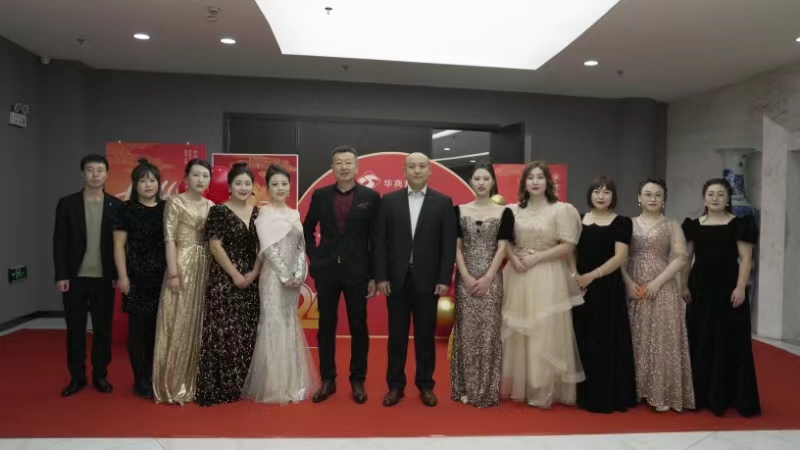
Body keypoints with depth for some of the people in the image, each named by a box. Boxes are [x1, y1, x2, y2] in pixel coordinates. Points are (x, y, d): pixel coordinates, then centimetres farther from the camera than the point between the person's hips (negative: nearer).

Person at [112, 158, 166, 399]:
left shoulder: (165, 208, 8)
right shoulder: (127, 209, 0)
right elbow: (119, 244, -2)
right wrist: (122, 276, -8)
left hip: (161, 276, 3)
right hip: (137, 276, -3)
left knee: (157, 327, 8)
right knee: (138, 327, 2)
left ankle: (151, 376, 23)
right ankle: (140, 380, 13)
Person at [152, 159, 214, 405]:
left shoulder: (211, 206, 12)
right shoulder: (175, 202, -3)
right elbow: (169, 239, -9)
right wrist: (173, 273, -16)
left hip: (206, 268, 5)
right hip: (182, 265, -5)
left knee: (200, 324, 8)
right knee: (179, 324, -2)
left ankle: (195, 382, 19)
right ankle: (174, 385, 8)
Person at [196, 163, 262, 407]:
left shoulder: (257, 213, 10)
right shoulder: (218, 211, -4)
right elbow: (215, 246, -10)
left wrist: (254, 272, -5)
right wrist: (236, 275, -13)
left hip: (252, 281, 5)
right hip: (225, 279, -5)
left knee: (247, 333, 9)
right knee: (223, 331, -4)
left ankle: (243, 384, 21)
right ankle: (220, 387, 6)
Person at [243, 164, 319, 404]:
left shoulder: (294, 214, 13)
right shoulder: (264, 214, -5)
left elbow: (301, 246, 8)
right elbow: (269, 248, -12)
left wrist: (299, 274, -5)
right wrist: (285, 276, -15)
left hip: (294, 278, 6)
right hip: (274, 277, -6)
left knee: (291, 327, 11)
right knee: (274, 327, -3)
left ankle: (291, 384, 21)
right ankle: (273, 387, 6)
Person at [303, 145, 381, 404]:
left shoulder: (371, 197, -1)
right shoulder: (320, 195, 5)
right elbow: (307, 230, 15)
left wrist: (374, 276, -4)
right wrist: (314, 258, 3)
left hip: (357, 271, -2)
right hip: (326, 271, 2)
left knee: (358, 328, 7)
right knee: (326, 327, 9)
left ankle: (358, 381, 21)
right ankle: (328, 380, 22)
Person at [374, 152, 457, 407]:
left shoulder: (443, 202, 2)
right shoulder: (389, 201, 4)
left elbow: (449, 243, -1)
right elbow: (380, 241, 2)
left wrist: (445, 279, -7)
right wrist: (381, 276, -4)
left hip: (428, 280, 0)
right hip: (397, 279, 1)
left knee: (426, 336, 9)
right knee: (397, 336, 9)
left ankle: (425, 385, 23)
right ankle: (395, 385, 21)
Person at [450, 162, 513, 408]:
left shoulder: (504, 212, 2)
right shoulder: (460, 210, 5)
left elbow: (502, 249, -3)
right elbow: (456, 247, 2)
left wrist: (487, 279, -12)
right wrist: (467, 278, -9)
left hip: (491, 279, -1)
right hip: (465, 279, 1)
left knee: (489, 333, 1)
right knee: (466, 331, 4)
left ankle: (487, 390, 13)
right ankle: (466, 387, 15)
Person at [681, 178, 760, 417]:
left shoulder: (739, 224, -1)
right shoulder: (694, 225, 8)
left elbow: (745, 258, -5)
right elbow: (686, 258, 10)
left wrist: (740, 287, -14)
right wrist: (684, 286, 4)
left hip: (727, 287, -3)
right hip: (700, 288, 4)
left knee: (729, 340, 1)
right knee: (699, 340, 8)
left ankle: (725, 395, 11)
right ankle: (701, 393, 19)